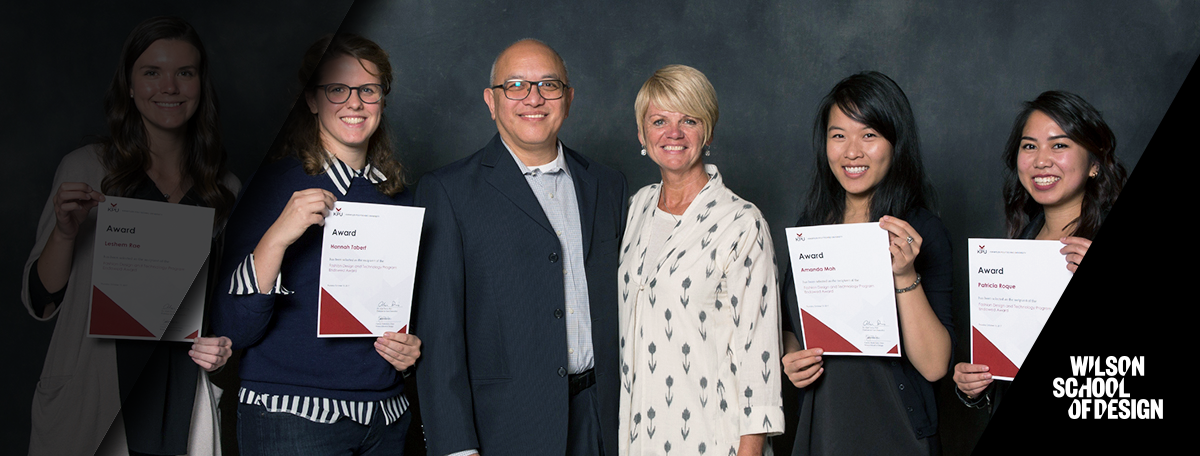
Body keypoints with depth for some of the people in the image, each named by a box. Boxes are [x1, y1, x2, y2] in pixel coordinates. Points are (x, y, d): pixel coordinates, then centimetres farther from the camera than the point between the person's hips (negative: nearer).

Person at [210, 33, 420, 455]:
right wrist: (276, 238, -24)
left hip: (386, 419, 5)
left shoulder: (397, 196, 8)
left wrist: (411, 348, 2)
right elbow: (234, 329, -13)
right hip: (290, 417, -5)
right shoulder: (278, 184, -6)